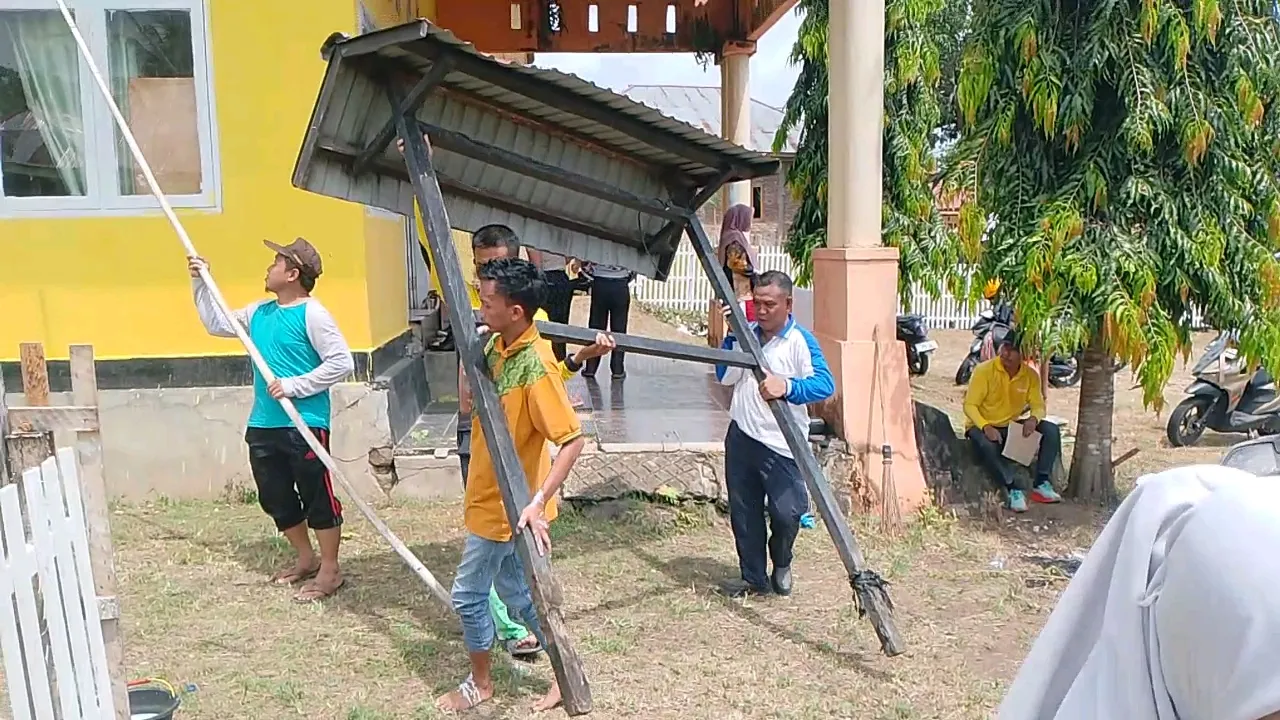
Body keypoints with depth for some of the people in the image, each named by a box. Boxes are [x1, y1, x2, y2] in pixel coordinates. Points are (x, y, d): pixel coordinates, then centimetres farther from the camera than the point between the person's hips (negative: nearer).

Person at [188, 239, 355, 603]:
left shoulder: (312, 314, -12)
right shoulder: (259, 312, 12)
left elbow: (342, 362, -18)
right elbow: (217, 323, 26)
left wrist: (294, 385, -18)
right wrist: (201, 284, 17)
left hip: (305, 425, -8)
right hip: (263, 425, 8)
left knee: (317, 497, 2)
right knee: (275, 499, 16)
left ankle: (330, 570, 14)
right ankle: (306, 559, 34)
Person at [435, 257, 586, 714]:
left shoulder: (535, 366, -27)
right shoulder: (494, 346, 0)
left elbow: (573, 440, -29)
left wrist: (538, 502, -34)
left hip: (506, 505, -9)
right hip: (490, 497, 9)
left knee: (468, 593, 7)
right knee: (514, 590, 19)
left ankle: (480, 684, 30)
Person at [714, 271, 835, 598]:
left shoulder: (801, 341, -10)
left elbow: (825, 384, -22)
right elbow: (725, 377, 4)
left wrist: (788, 387, -39)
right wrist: (733, 336, -7)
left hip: (781, 444, -5)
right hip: (741, 436, 5)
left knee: (786, 512, -7)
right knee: (743, 512, 10)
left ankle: (781, 565, 24)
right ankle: (754, 577, 26)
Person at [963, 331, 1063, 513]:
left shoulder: (1031, 375, -5)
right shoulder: (984, 370, -17)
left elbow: (1038, 405, -1)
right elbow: (970, 405, -17)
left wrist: (1033, 419, -26)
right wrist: (986, 427, -34)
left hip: (1012, 426, 5)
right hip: (982, 426, -4)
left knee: (1051, 430, -16)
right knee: (988, 445, -39)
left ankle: (1041, 484, -15)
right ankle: (1012, 490, -26)